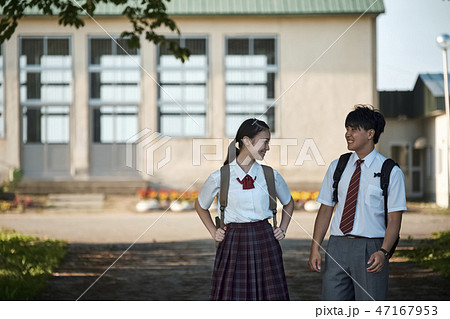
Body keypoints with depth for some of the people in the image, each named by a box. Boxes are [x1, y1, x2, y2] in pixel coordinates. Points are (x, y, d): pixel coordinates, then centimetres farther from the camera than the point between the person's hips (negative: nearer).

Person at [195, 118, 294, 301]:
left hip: (265, 242, 2)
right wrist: (213, 232, 8)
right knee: (231, 297, -3)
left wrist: (283, 229, 12)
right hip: (233, 244, -2)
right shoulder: (219, 178, -3)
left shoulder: (271, 176, 4)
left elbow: (288, 203, 24)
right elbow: (201, 206, 16)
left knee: (269, 297, 0)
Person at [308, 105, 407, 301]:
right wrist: (315, 248, 1)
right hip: (337, 246, 4)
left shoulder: (391, 172, -2)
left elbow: (394, 220, -5)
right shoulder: (336, 167, 11)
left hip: (370, 249, -3)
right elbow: (325, 210, 11)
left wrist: (383, 252, -20)